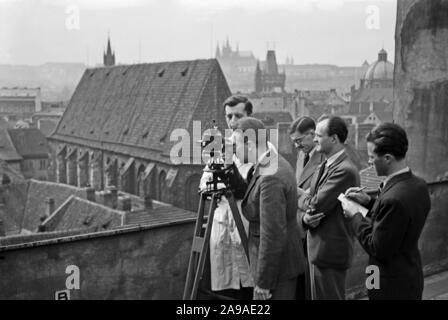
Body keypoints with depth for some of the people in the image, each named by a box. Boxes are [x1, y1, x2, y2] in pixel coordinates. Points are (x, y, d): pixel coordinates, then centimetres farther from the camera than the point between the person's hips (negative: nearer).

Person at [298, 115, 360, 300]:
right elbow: (311, 204, 12)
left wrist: (301, 196, -2)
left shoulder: (345, 170, -20)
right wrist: (306, 218, -11)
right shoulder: (324, 166, 12)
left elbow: (316, 205, -23)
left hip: (330, 252, -9)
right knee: (319, 296, 19)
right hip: (319, 249, 9)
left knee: (328, 297, 1)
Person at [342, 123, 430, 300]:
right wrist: (370, 202, 2)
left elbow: (378, 249, -22)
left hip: (391, 287, -8)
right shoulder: (419, 185, -3)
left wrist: (355, 216, -12)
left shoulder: (393, 199, -30)